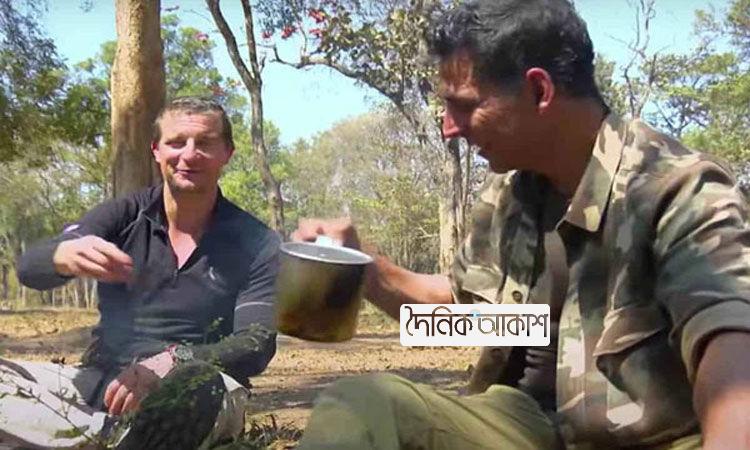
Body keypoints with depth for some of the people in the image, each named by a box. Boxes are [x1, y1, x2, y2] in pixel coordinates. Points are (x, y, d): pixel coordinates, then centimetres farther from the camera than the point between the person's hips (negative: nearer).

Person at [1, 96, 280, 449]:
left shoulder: (258, 244, -1)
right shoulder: (123, 216, 4)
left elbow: (257, 344, -11)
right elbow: (30, 268, -9)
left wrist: (172, 361, -29)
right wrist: (64, 256, -35)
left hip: (183, 397, -2)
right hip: (100, 383, 2)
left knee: (199, 383, -37)